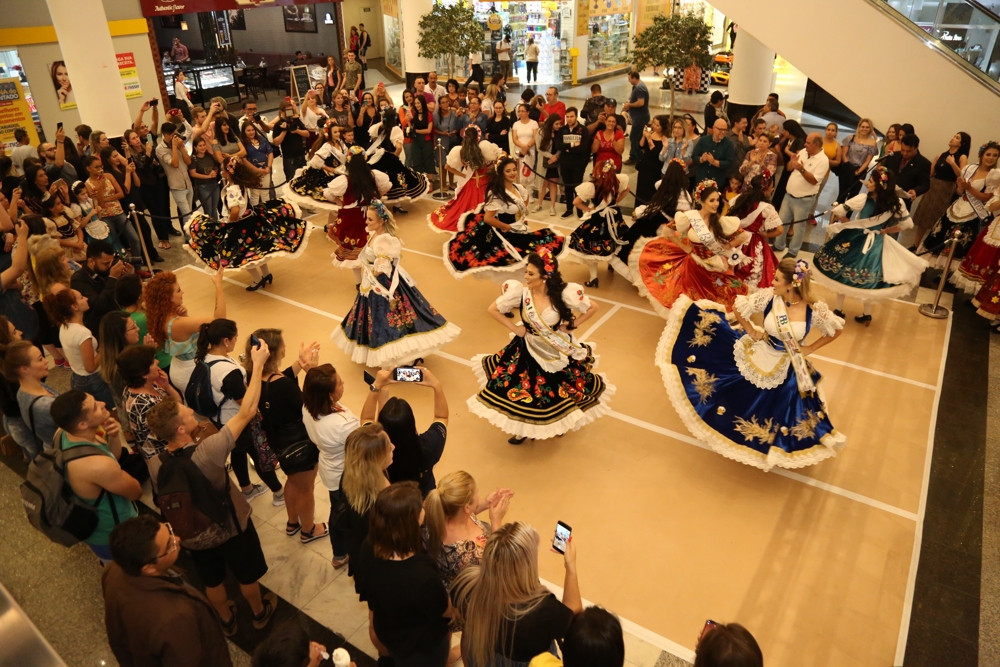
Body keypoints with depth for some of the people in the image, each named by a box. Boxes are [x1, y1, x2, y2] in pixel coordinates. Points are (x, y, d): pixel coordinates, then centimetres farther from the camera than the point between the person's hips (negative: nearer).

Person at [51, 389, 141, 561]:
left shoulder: (63, 433, -17)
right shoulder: (99, 465, -43)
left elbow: (113, 457, 0)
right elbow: (136, 492, -22)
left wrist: (113, 436, -21)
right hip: (113, 536, -7)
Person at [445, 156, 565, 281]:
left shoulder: (519, 188, 4)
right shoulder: (497, 194, -20)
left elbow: (526, 199, 29)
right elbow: (488, 219, -26)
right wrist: (508, 227, -16)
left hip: (522, 231, 9)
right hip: (507, 235, -9)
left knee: (550, 238, 0)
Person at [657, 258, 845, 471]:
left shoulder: (815, 310, -23)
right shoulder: (769, 296, -21)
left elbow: (837, 330, -4)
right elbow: (737, 307, -8)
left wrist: (809, 349, -6)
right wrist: (752, 332, -6)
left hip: (784, 370, -1)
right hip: (753, 354, 1)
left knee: (786, 414, 15)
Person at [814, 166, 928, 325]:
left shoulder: (863, 199, -21)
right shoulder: (897, 203, -9)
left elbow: (837, 211, -17)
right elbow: (908, 224, 2)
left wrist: (849, 224, -1)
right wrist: (885, 231, 7)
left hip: (855, 241, -4)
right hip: (878, 245, 4)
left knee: (842, 274, 12)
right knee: (869, 278, 17)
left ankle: (839, 310, 19)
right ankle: (867, 315, 25)